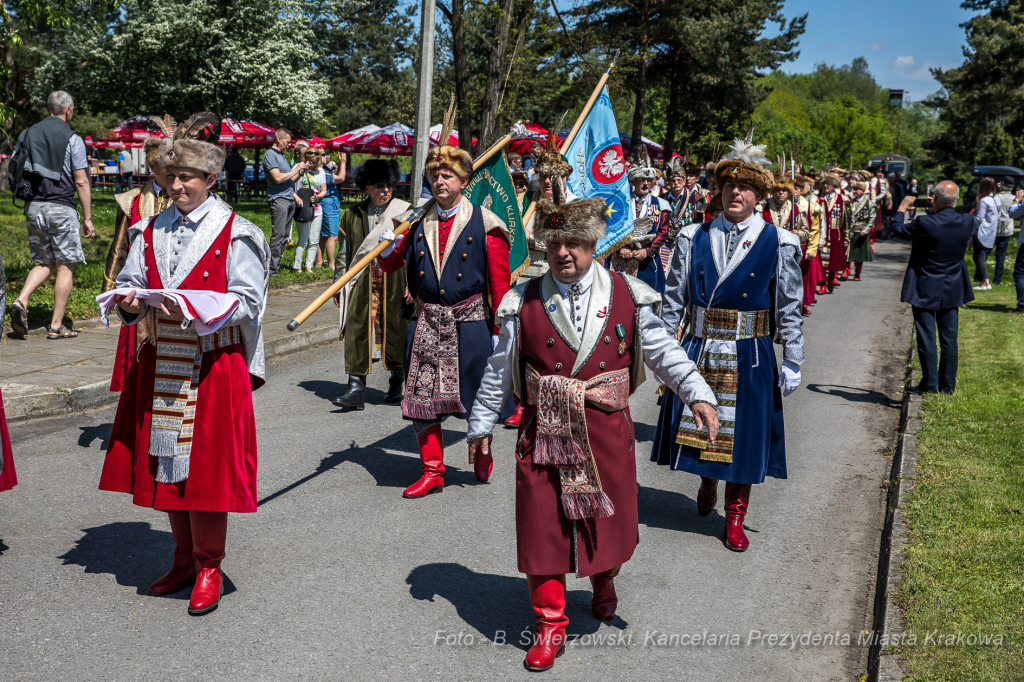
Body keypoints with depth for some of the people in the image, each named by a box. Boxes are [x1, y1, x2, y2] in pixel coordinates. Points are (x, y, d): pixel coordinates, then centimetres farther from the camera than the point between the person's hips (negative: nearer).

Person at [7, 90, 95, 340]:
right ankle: (56, 326, 3)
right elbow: (81, 182, -8)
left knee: (44, 263, 17)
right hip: (60, 208, -5)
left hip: (33, 207, 6)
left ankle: (21, 301, -7)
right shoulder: (72, 139, -6)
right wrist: (87, 218, -4)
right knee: (65, 267, 2)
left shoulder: (28, 134, 11)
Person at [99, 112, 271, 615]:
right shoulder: (150, 232, 11)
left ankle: (209, 567, 14)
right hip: (160, 366, 5)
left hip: (213, 369, -5)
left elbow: (247, 302, -9)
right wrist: (130, 302, -8)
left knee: (205, 468, -2)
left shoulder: (235, 234, -4)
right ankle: (184, 558, 28)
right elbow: (129, 283, 15)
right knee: (166, 464, 11)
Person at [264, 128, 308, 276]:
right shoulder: (270, 155, -6)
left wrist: (301, 172, 10)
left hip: (289, 199, 9)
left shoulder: (282, 156, 23)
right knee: (278, 235, -12)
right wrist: (296, 170, -8)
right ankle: (271, 270, -10)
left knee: (284, 236, 8)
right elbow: (278, 178, -17)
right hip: (278, 199, -9)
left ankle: (276, 266, 12)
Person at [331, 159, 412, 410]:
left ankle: (396, 384, 24)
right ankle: (356, 389, -4)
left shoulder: (405, 212, 2)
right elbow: (344, 251, 13)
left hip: (396, 282, -2)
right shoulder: (353, 214, 9)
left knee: (396, 330, 5)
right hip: (362, 281, 2)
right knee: (357, 330, -6)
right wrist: (338, 284, 10)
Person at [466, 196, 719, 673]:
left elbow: (663, 351, 4)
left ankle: (603, 582, 48)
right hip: (544, 434, 0)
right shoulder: (524, 303, -1)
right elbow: (499, 371, 7)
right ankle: (550, 627, 19)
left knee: (609, 519, 14)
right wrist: (482, 425, 11)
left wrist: (698, 394, -7)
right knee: (544, 526, 3)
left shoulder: (627, 297, -1)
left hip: (606, 432, 1)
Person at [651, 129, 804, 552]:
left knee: (742, 432, 7)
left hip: (749, 356, -2)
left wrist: (792, 363, -2)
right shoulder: (694, 239, 1)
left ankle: (735, 516, 23)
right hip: (699, 350, 2)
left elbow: (790, 308, -1)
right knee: (700, 424, 15)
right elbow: (673, 299, 4)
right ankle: (707, 484, 45)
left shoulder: (778, 244, -3)